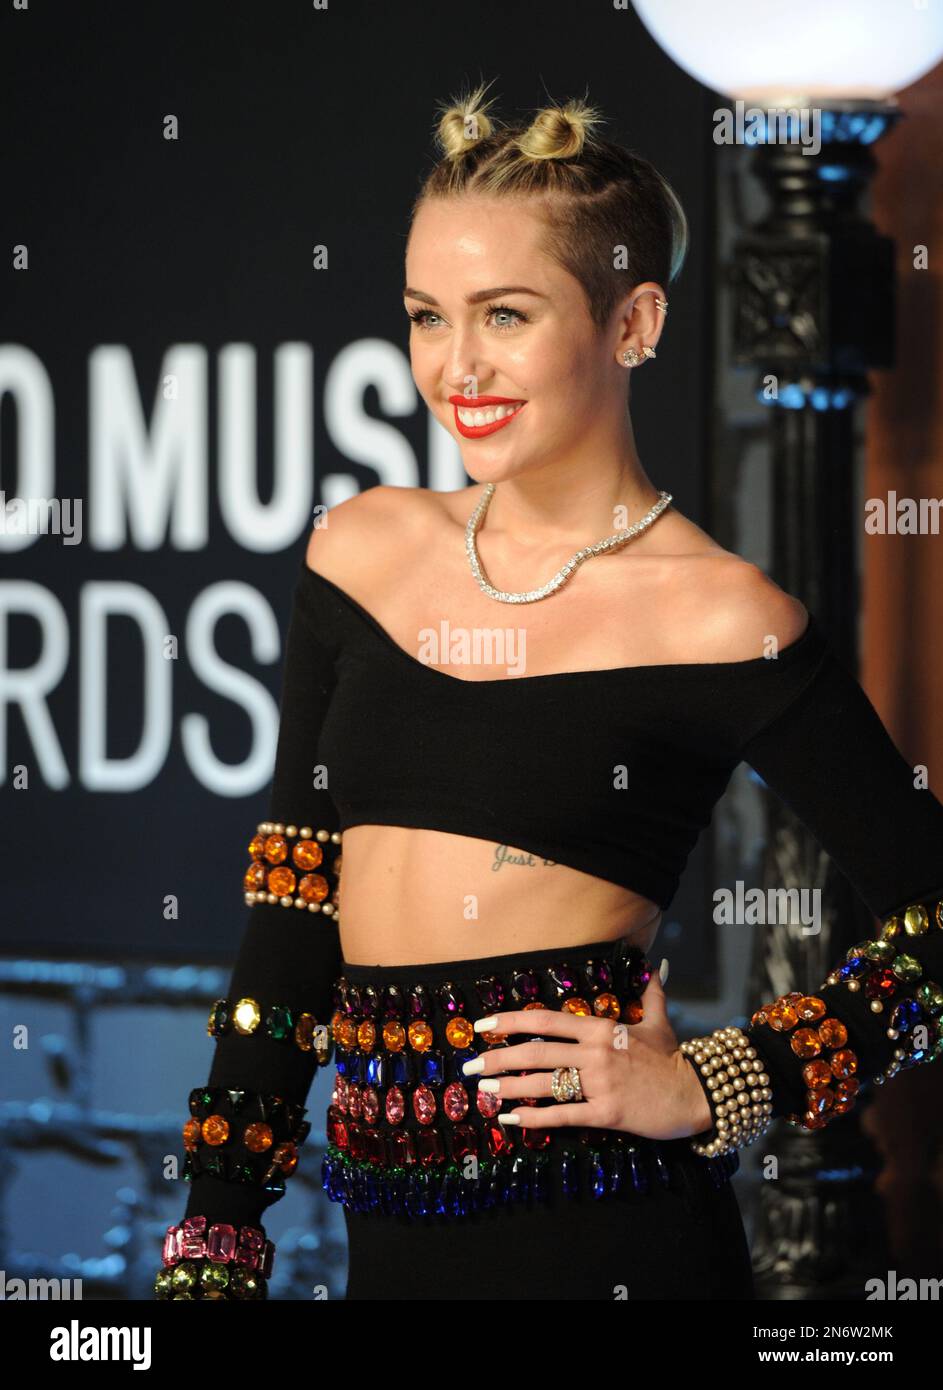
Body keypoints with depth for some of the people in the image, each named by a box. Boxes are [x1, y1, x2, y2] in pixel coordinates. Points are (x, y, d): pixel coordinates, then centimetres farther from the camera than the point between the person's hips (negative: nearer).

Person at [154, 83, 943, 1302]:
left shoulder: (715, 618, -6)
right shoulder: (363, 549, 7)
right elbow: (288, 917, 10)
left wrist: (707, 1089, -10)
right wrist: (214, 1243, 7)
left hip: (601, 1238, -4)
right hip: (391, 1233, 4)